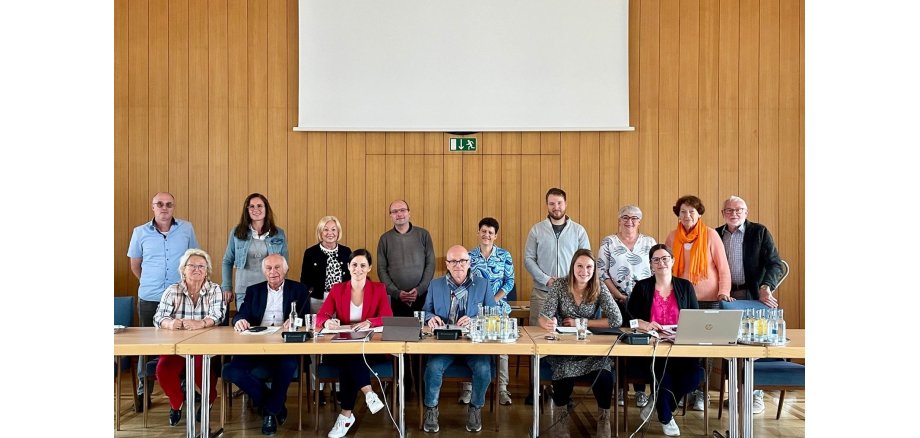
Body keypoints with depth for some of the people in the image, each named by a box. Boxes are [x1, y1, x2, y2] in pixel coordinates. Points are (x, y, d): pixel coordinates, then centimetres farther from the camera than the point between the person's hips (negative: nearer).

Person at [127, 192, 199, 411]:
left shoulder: (187, 229, 1)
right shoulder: (140, 232, 1)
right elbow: (135, 265, 13)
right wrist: (150, 283, 14)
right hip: (149, 298, 0)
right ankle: (143, 391, 22)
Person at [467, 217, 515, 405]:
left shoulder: (505, 256, 2)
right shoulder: (469, 256, 2)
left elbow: (509, 282, 0)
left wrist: (494, 300, -11)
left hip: (498, 307, 0)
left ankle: (502, 389, 10)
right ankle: (468, 388, 10)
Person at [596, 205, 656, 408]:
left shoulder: (650, 242, 9)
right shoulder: (608, 242, 4)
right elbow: (602, 272, -1)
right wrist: (618, 294, -8)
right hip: (617, 301, -1)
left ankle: (640, 389, 11)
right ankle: (618, 388, 11)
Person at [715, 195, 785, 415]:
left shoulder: (759, 232, -1)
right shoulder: (716, 234, 8)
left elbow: (775, 264, -7)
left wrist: (766, 286, -24)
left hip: (753, 296, -3)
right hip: (727, 296, 3)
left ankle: (756, 394, 12)